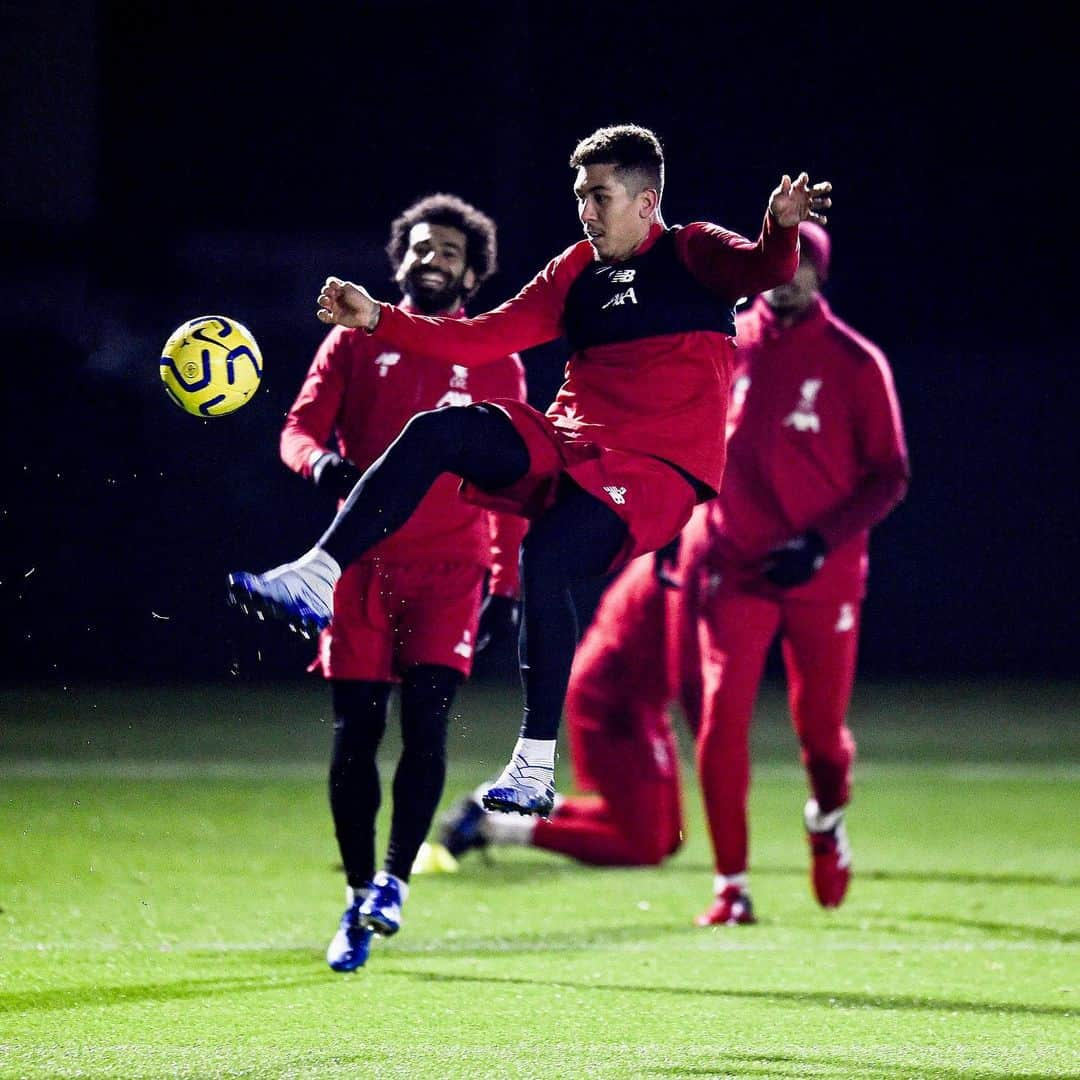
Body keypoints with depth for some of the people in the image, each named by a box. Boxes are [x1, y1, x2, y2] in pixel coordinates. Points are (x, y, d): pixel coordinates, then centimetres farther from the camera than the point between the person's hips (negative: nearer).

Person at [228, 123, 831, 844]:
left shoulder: (693, 254, 1)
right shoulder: (577, 272, 17)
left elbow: (763, 272, -19)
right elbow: (485, 339, 16)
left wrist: (783, 231, -43)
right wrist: (379, 322, 8)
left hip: (658, 467, -6)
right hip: (568, 445, 6)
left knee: (545, 557, -29)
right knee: (437, 432, -14)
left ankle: (537, 769, -21)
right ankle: (317, 581, -15)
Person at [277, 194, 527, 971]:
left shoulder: (494, 361, 9)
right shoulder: (359, 340, 10)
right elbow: (301, 426, 3)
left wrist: (507, 582, 5)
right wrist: (320, 461, -21)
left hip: (450, 565, -1)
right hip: (366, 562, 1)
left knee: (425, 716, -16)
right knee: (356, 730, 0)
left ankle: (396, 881, -10)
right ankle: (359, 899, 9)